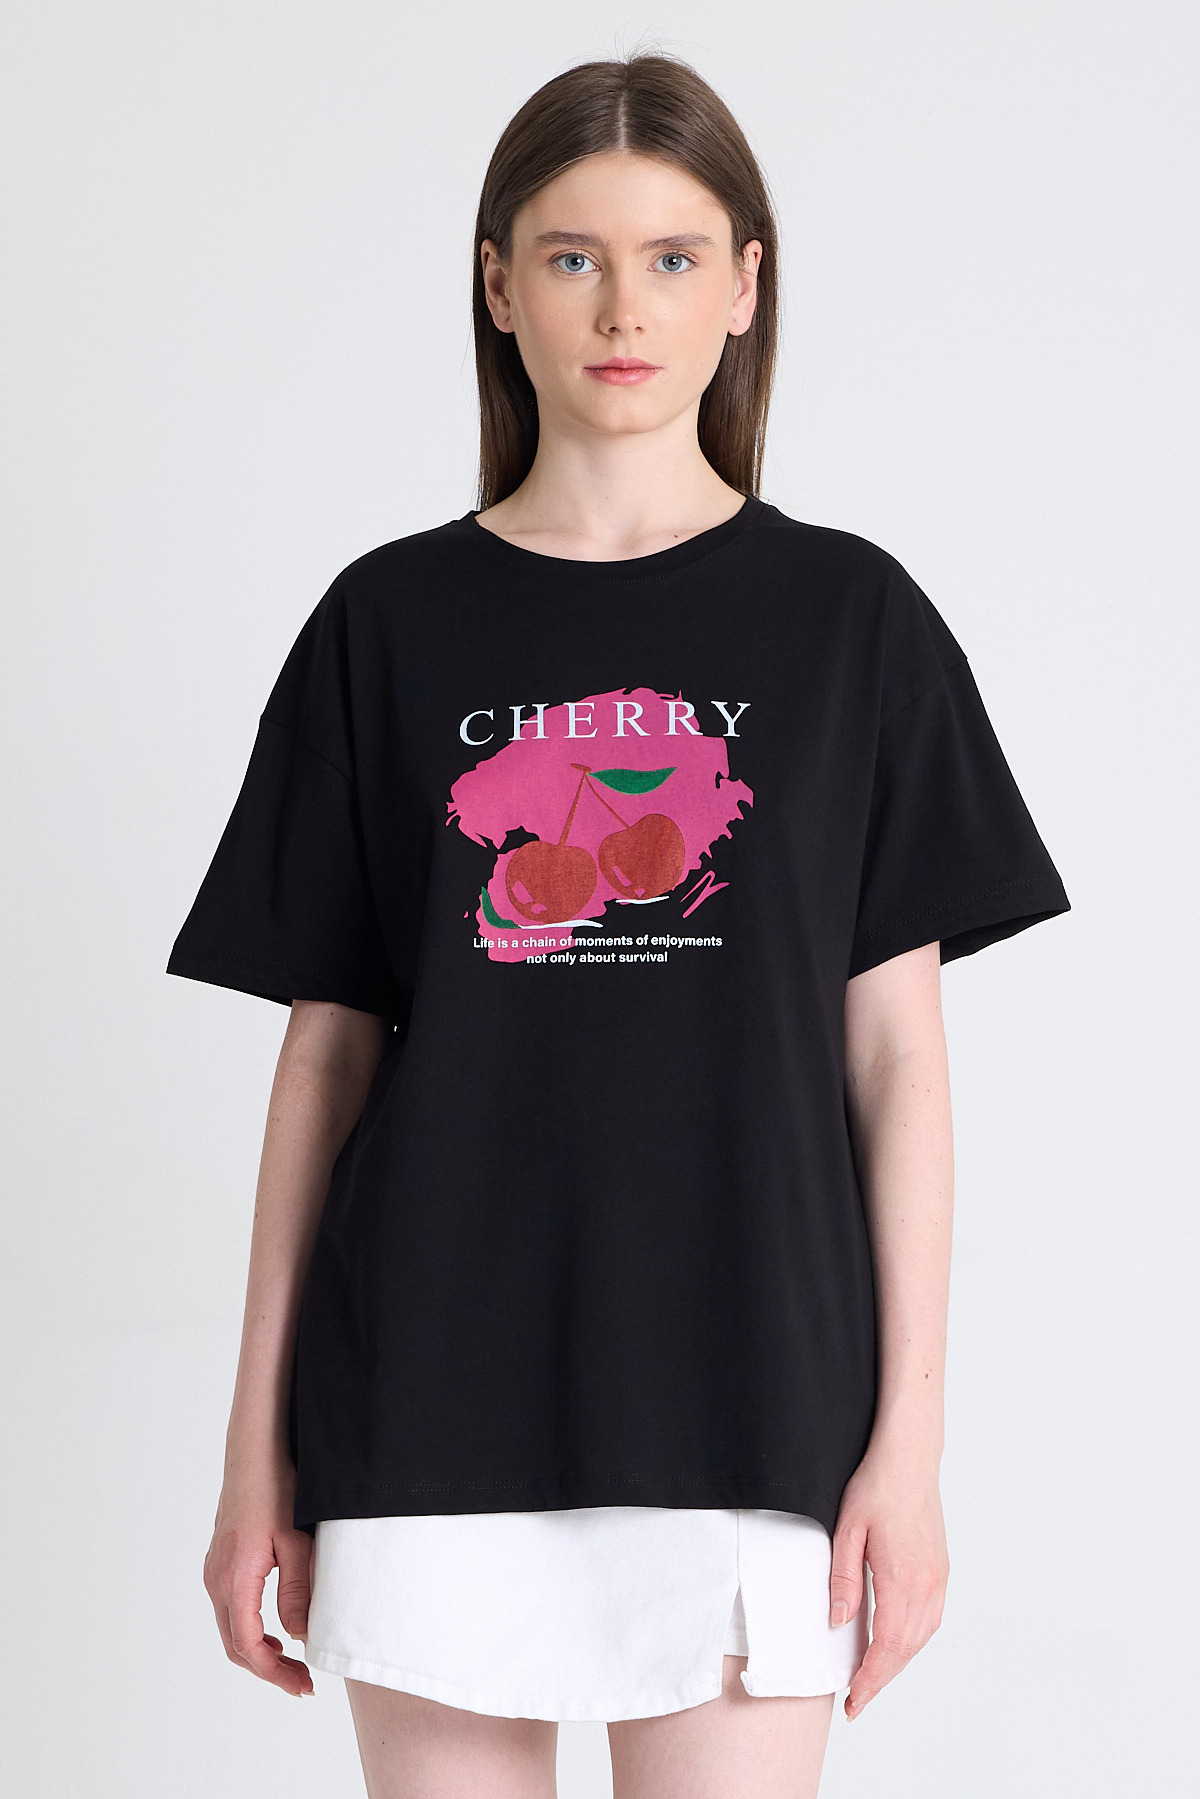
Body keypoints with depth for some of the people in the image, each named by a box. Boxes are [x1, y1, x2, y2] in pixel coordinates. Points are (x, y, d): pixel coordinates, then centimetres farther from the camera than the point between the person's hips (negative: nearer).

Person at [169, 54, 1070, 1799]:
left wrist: (908, 1437, -2)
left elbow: (896, 1051, 2)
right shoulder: (391, 624, 5)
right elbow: (326, 1051, 6)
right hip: (435, 1399, 1)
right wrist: (260, 1441, 5)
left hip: (744, 1396, -1)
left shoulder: (849, 618, 3)